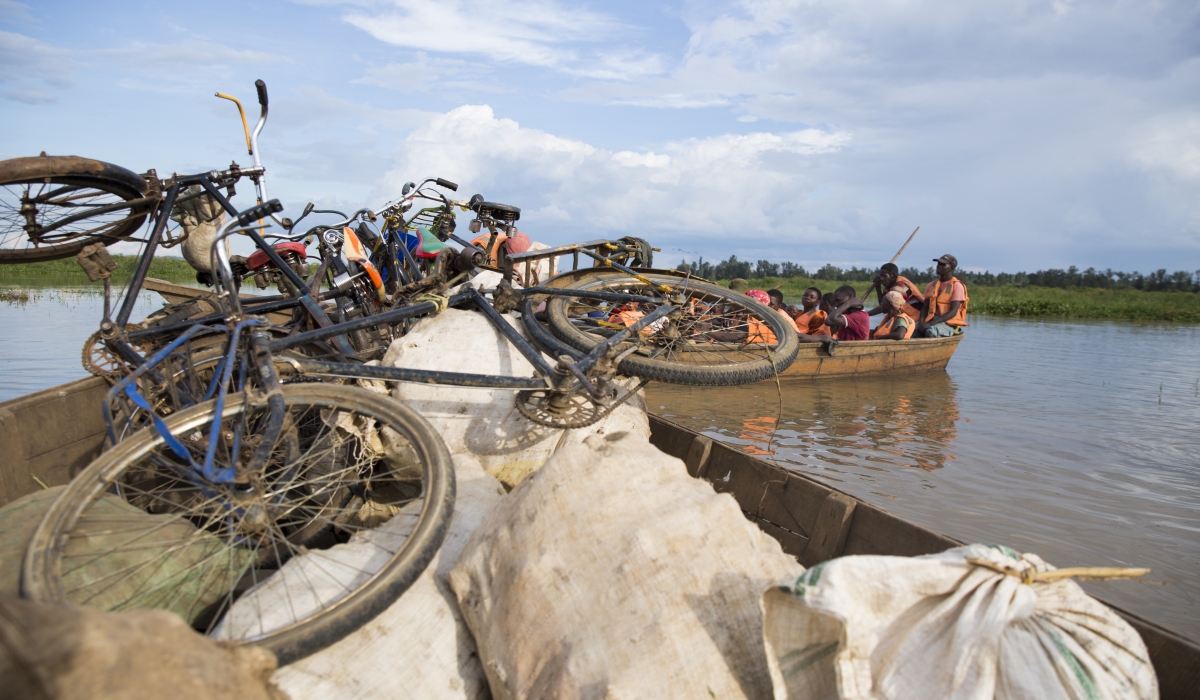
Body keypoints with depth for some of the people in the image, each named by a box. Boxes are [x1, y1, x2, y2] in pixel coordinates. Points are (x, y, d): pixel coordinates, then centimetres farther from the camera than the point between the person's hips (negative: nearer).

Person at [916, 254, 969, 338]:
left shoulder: (957, 286, -4)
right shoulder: (931, 285, 14)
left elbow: (953, 311, -13)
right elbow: (925, 307, 12)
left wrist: (930, 324, -23)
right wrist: (921, 322, -11)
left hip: (949, 323, -5)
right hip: (932, 320, 5)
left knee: (930, 332, -37)